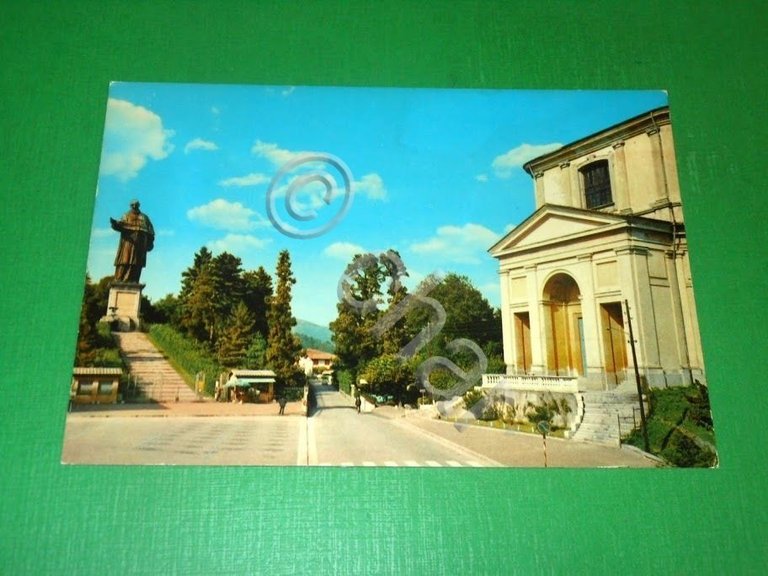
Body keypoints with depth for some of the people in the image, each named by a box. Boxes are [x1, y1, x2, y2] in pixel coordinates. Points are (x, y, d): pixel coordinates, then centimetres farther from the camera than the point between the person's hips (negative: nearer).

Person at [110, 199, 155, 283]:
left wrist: (150, 242, 3)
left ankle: (133, 281, -8)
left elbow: (150, 231, 16)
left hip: (140, 242, 2)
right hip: (128, 240, -1)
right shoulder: (126, 215, 16)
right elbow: (120, 225, -2)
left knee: (137, 263, -6)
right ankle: (119, 281, -12)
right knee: (124, 260, -10)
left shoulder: (144, 217, 21)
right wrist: (115, 223, -24)